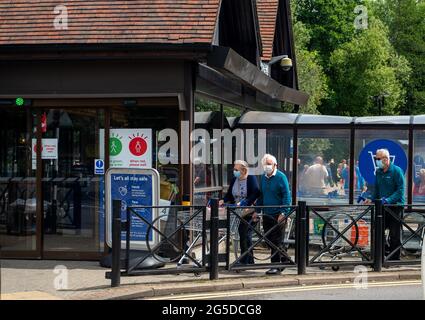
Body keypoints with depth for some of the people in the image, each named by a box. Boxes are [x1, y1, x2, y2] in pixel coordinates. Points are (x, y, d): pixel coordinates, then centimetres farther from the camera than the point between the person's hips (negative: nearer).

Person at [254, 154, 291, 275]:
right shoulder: (263, 177, 11)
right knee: (269, 240, 10)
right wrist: (257, 210, 13)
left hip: (278, 215, -7)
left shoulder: (281, 177, -9)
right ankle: (283, 260, 24)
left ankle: (276, 266, 2)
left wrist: (283, 213, -18)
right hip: (266, 214, 7)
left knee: (276, 242, -4)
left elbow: (286, 196, -11)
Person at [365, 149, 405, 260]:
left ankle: (394, 258, 6)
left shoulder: (396, 171, -11)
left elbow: (401, 190, -16)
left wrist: (389, 199, -26)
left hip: (395, 206, -6)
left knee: (395, 235, -2)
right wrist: (371, 200, -1)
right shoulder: (378, 172, 9)